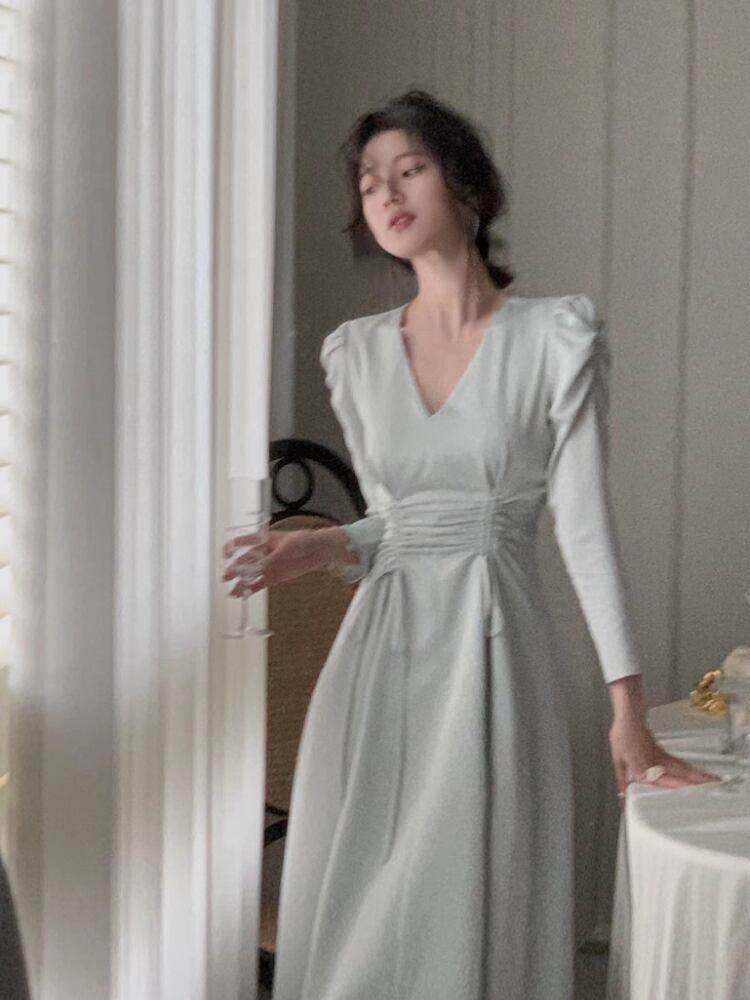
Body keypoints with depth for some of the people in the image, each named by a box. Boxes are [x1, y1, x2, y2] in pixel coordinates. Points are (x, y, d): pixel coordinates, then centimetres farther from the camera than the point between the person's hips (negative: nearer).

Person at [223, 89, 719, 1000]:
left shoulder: (556, 336, -3)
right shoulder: (356, 352, 10)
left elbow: (583, 521, -6)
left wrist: (628, 707, -9)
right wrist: (320, 548, -4)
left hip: (492, 645, -4)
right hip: (380, 645, 4)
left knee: (467, 908, -2)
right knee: (355, 914, 7)